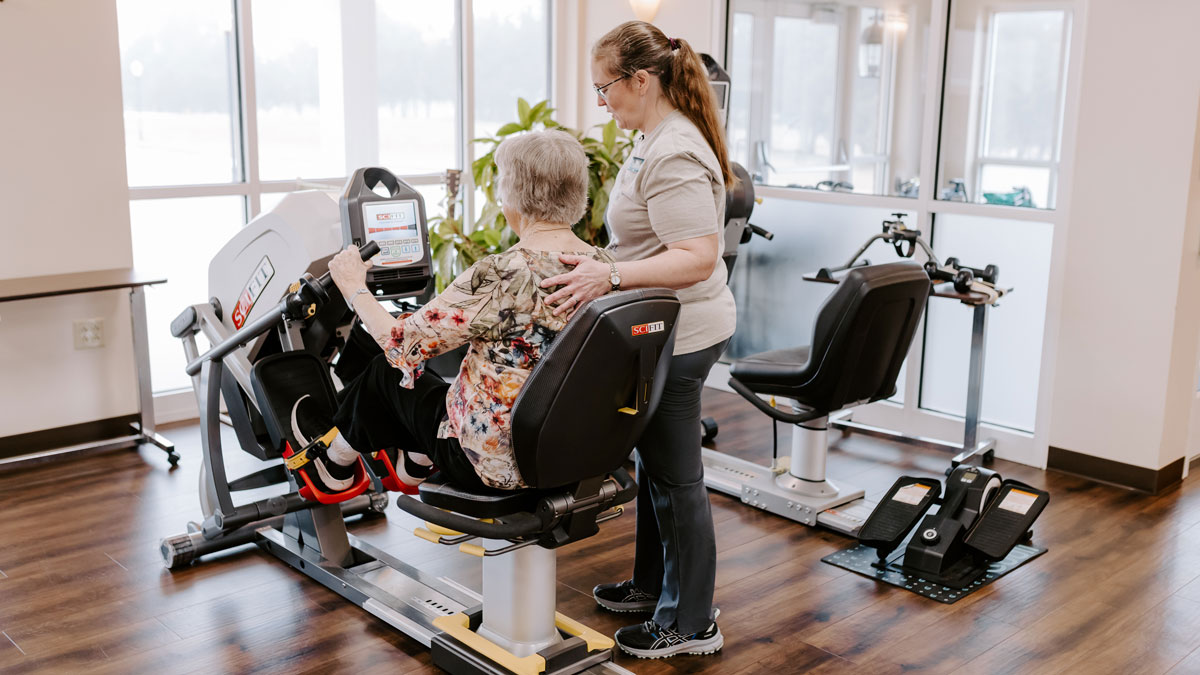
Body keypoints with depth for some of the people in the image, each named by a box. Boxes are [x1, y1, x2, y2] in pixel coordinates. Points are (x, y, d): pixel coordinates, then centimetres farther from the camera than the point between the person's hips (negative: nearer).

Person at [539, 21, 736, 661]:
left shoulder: (673, 157, -22)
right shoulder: (655, 139, 11)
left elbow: (697, 257, -29)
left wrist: (611, 276, -35)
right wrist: (606, 267, 24)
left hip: (677, 336, -11)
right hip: (666, 330, 11)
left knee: (675, 476, 0)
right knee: (654, 462, 21)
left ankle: (691, 624, 15)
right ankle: (652, 584, 38)